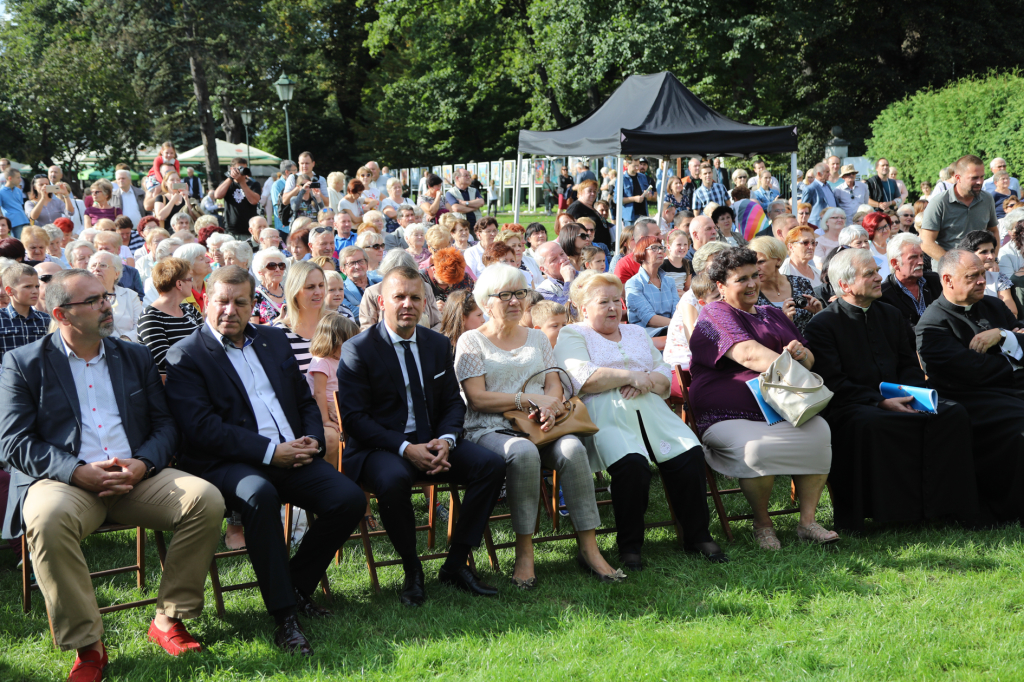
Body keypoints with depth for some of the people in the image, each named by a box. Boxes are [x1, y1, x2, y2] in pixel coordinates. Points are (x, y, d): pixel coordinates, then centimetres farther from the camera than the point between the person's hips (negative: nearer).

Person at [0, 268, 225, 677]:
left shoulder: (136, 357, 20)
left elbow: (165, 426, 14)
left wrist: (142, 464, -9)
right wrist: (79, 472, -16)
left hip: (137, 478, 3)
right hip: (65, 481, -3)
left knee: (206, 499, -23)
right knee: (48, 518, -38)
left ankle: (168, 619, -8)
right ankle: (87, 645, -24)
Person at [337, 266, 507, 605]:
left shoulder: (439, 345, 11)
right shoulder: (358, 350, -6)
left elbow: (453, 401, 13)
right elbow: (353, 417, -12)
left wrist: (445, 440, -11)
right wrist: (405, 448, -23)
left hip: (431, 442, 5)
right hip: (379, 447, -5)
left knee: (491, 464, -18)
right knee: (393, 479, -39)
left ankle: (455, 565, -9)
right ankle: (412, 571, -16)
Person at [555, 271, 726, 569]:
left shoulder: (636, 333, 29)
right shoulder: (571, 336, 11)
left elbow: (666, 377, 18)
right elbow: (582, 379, -8)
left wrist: (646, 382, -5)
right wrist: (631, 376, -6)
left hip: (651, 411, 5)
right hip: (606, 417, -5)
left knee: (690, 454, -20)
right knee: (632, 464, -33)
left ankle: (697, 536, -8)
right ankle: (629, 545, -16)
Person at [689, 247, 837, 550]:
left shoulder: (773, 315, 24)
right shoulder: (716, 314, 0)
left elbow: (809, 361, 20)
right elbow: (748, 354, -19)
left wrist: (801, 355, -6)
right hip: (730, 418, -5)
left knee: (819, 431, -26)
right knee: (758, 448, -36)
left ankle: (807, 521, -17)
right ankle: (761, 523, -9)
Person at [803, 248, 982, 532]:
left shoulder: (890, 315, 19)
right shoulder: (822, 325, -2)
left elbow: (909, 364, 20)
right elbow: (833, 384, -10)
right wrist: (881, 402, -20)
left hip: (896, 400, 6)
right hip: (849, 407, -6)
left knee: (954, 413, -17)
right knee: (870, 424, -40)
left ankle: (946, 505, -15)